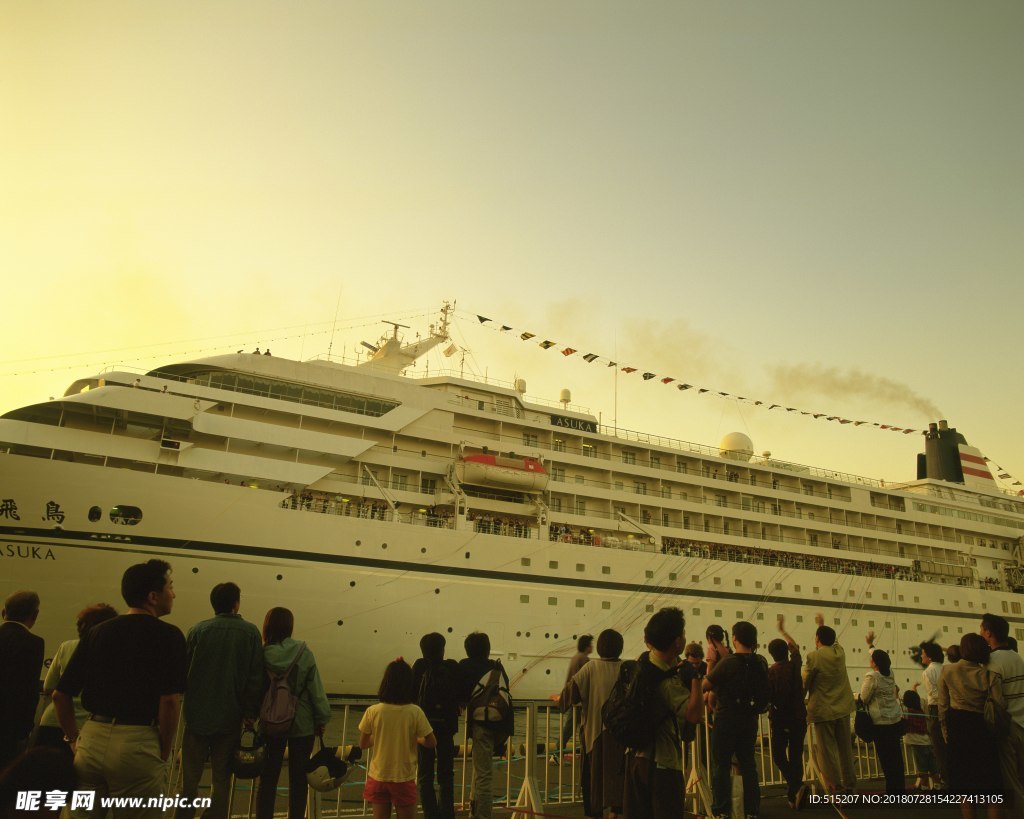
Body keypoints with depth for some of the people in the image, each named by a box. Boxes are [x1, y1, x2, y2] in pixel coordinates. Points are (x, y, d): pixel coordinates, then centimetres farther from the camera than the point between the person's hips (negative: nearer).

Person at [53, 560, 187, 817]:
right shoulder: (167, 635, -8)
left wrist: (73, 738, 22)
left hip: (91, 739, 6)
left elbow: (60, 695, 10)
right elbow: (169, 701, -15)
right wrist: (164, 752, -2)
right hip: (137, 744, -5)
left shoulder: (96, 632, 8)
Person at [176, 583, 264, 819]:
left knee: (189, 780, 11)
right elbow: (256, 676, -6)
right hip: (230, 717, -1)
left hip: (197, 714, 1)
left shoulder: (198, 630, -3)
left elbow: (182, 670, 1)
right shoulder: (250, 632, -5)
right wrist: (251, 711, 3)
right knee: (221, 782, 9)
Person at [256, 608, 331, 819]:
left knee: (268, 778, 11)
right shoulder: (303, 652, -10)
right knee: (297, 779, 10)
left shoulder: (261, 654, -10)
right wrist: (321, 718, 1)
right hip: (302, 723, -1)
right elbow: (315, 687, -7)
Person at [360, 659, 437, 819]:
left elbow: (363, 744, 0)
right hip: (404, 778, -1)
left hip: (379, 777, 1)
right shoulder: (415, 712, -14)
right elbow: (431, 743, -7)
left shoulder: (373, 712, -12)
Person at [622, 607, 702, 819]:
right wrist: (695, 677, -26)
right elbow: (694, 714, -35)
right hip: (661, 761, -9)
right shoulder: (667, 681, -26)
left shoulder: (644, 659, 0)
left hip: (636, 754, 9)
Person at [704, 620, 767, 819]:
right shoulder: (760, 662, -5)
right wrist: (726, 656, 15)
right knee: (748, 763, 15)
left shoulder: (726, 663, -22)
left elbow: (706, 685, -11)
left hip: (727, 718, -5)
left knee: (721, 765, 7)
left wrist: (711, 661, 0)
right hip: (750, 718, 5)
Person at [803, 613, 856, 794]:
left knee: (827, 750, 0)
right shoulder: (839, 651, 0)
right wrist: (822, 624, 37)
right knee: (845, 748, 15)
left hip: (823, 709, -6)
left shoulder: (814, 657, -15)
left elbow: (804, 684, -8)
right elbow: (831, 640, 25)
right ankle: (849, 784, 22)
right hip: (843, 708, 6)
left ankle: (835, 787, 0)